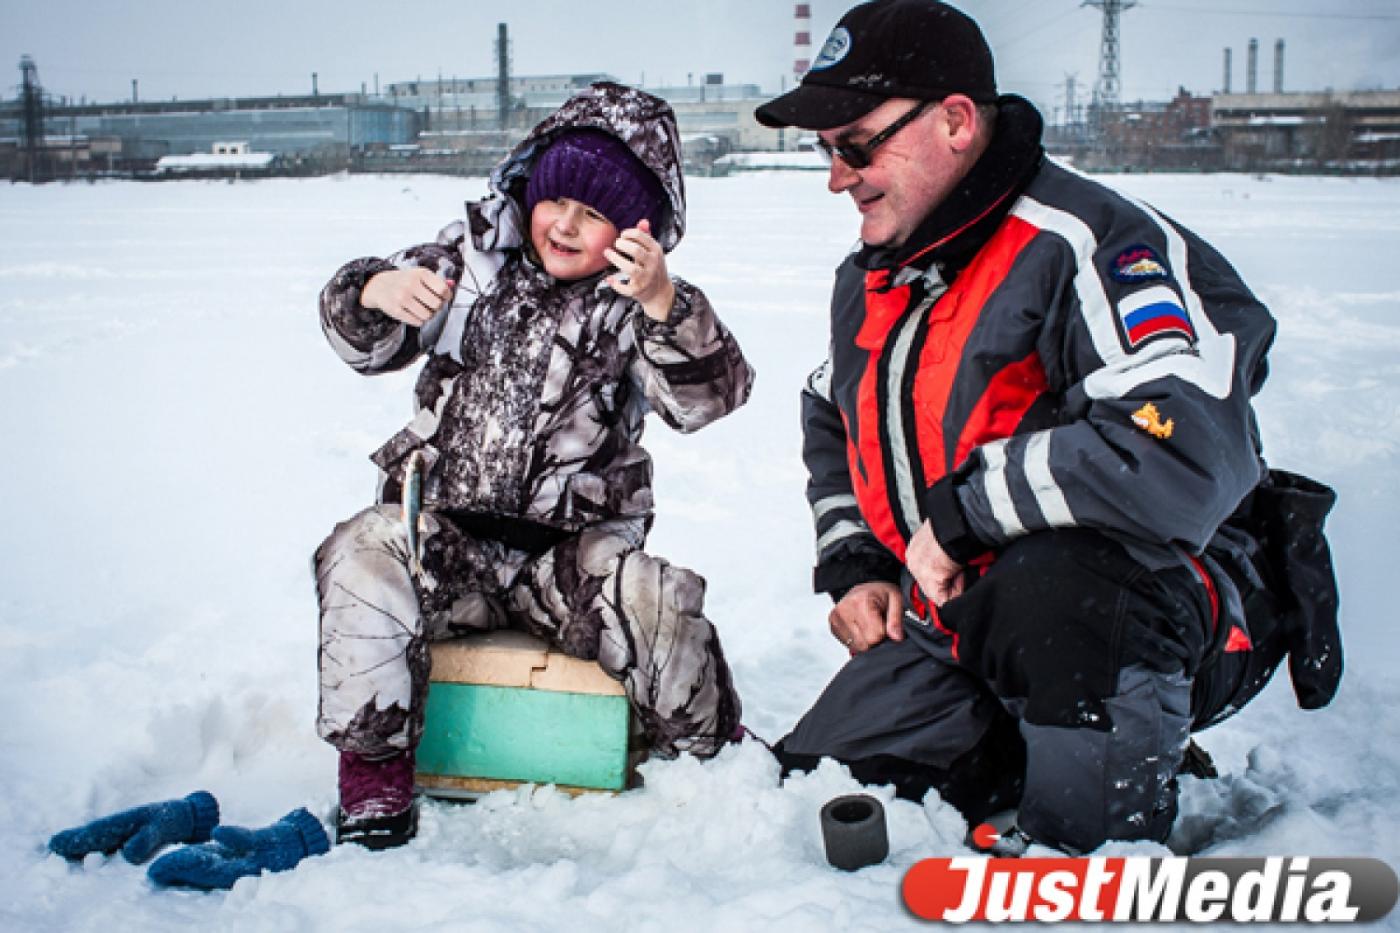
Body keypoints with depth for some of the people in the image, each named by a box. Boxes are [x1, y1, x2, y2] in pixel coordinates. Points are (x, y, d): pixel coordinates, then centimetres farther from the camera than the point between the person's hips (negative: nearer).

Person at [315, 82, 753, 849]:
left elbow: (706, 397, -18)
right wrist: (375, 294, -18)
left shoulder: (634, 303, -1)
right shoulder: (475, 254, 6)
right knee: (364, 555, -27)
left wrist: (662, 306, -36)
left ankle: (710, 756, 4)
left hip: (573, 547, -1)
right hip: (445, 530, 2)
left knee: (654, 604, -25)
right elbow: (367, 345, 7)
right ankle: (373, 760, -13)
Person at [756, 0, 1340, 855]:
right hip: (966, 623, 8)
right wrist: (852, 565, 10)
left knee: (1045, 590, -41)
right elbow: (832, 422, 27)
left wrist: (960, 510, -26)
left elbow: (1188, 461, -39)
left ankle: (1110, 846, -15)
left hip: (1166, 616, -7)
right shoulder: (869, 278, 7)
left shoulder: (1091, 248, -23)